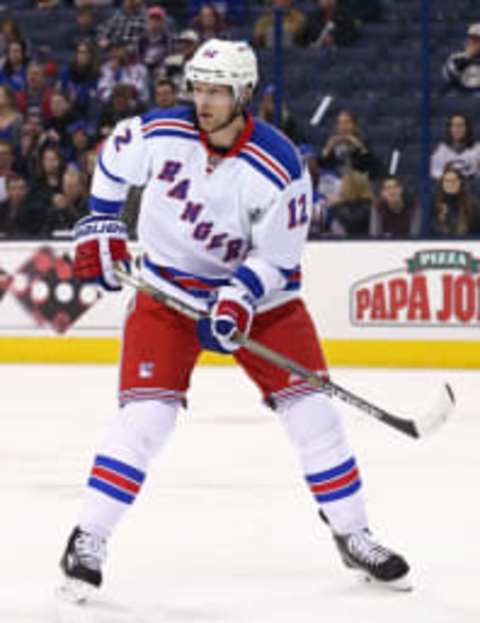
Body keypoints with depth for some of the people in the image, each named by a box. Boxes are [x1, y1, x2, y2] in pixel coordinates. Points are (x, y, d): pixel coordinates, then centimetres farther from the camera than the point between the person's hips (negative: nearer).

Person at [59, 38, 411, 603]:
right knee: (145, 415, -13)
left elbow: (279, 258, -16)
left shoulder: (279, 169, -21)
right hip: (167, 290, 0)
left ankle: (353, 535, 13)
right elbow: (113, 158, 8)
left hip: (255, 291, 0)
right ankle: (87, 541, -5)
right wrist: (100, 228, 4)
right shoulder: (161, 134, -14)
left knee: (311, 409, -2)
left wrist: (238, 301, -30)